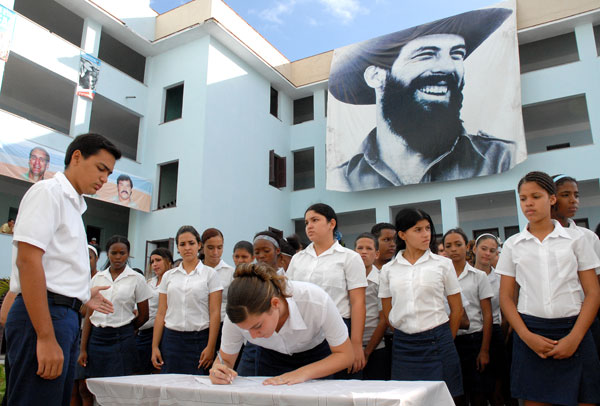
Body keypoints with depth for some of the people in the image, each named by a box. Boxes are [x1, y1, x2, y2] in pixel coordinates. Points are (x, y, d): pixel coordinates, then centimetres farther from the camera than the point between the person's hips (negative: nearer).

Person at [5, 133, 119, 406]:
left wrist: (82, 296, 21)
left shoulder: (73, 204, 20)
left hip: (65, 315, 9)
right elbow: (28, 261, -18)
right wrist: (46, 337, -22)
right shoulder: (48, 191, -8)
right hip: (43, 315, -9)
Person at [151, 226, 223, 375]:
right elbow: (161, 313, 8)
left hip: (199, 339, -2)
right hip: (171, 339, 3)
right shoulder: (168, 276, 10)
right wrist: (155, 347, 3)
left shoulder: (210, 274, 1)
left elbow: (215, 313, -5)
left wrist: (210, 347, -11)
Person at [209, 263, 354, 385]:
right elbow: (225, 359, -14)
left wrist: (303, 372, -41)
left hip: (316, 354, -1)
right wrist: (219, 370, -38)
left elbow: (345, 355, -27)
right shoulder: (238, 315, -32)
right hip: (272, 358, 2)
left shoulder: (316, 301, -40)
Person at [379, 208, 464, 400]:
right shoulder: (388, 270, 4)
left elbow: (457, 309, 7)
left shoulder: (443, 264, 1)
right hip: (402, 345, 1)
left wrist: (445, 341, 10)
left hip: (437, 342, -1)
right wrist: (406, 336, 11)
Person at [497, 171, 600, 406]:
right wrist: (526, 336, -8)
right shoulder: (513, 245, 7)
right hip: (531, 332, 0)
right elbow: (506, 297, 5)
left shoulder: (575, 239, 6)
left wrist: (574, 337, -10)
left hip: (573, 331, 0)